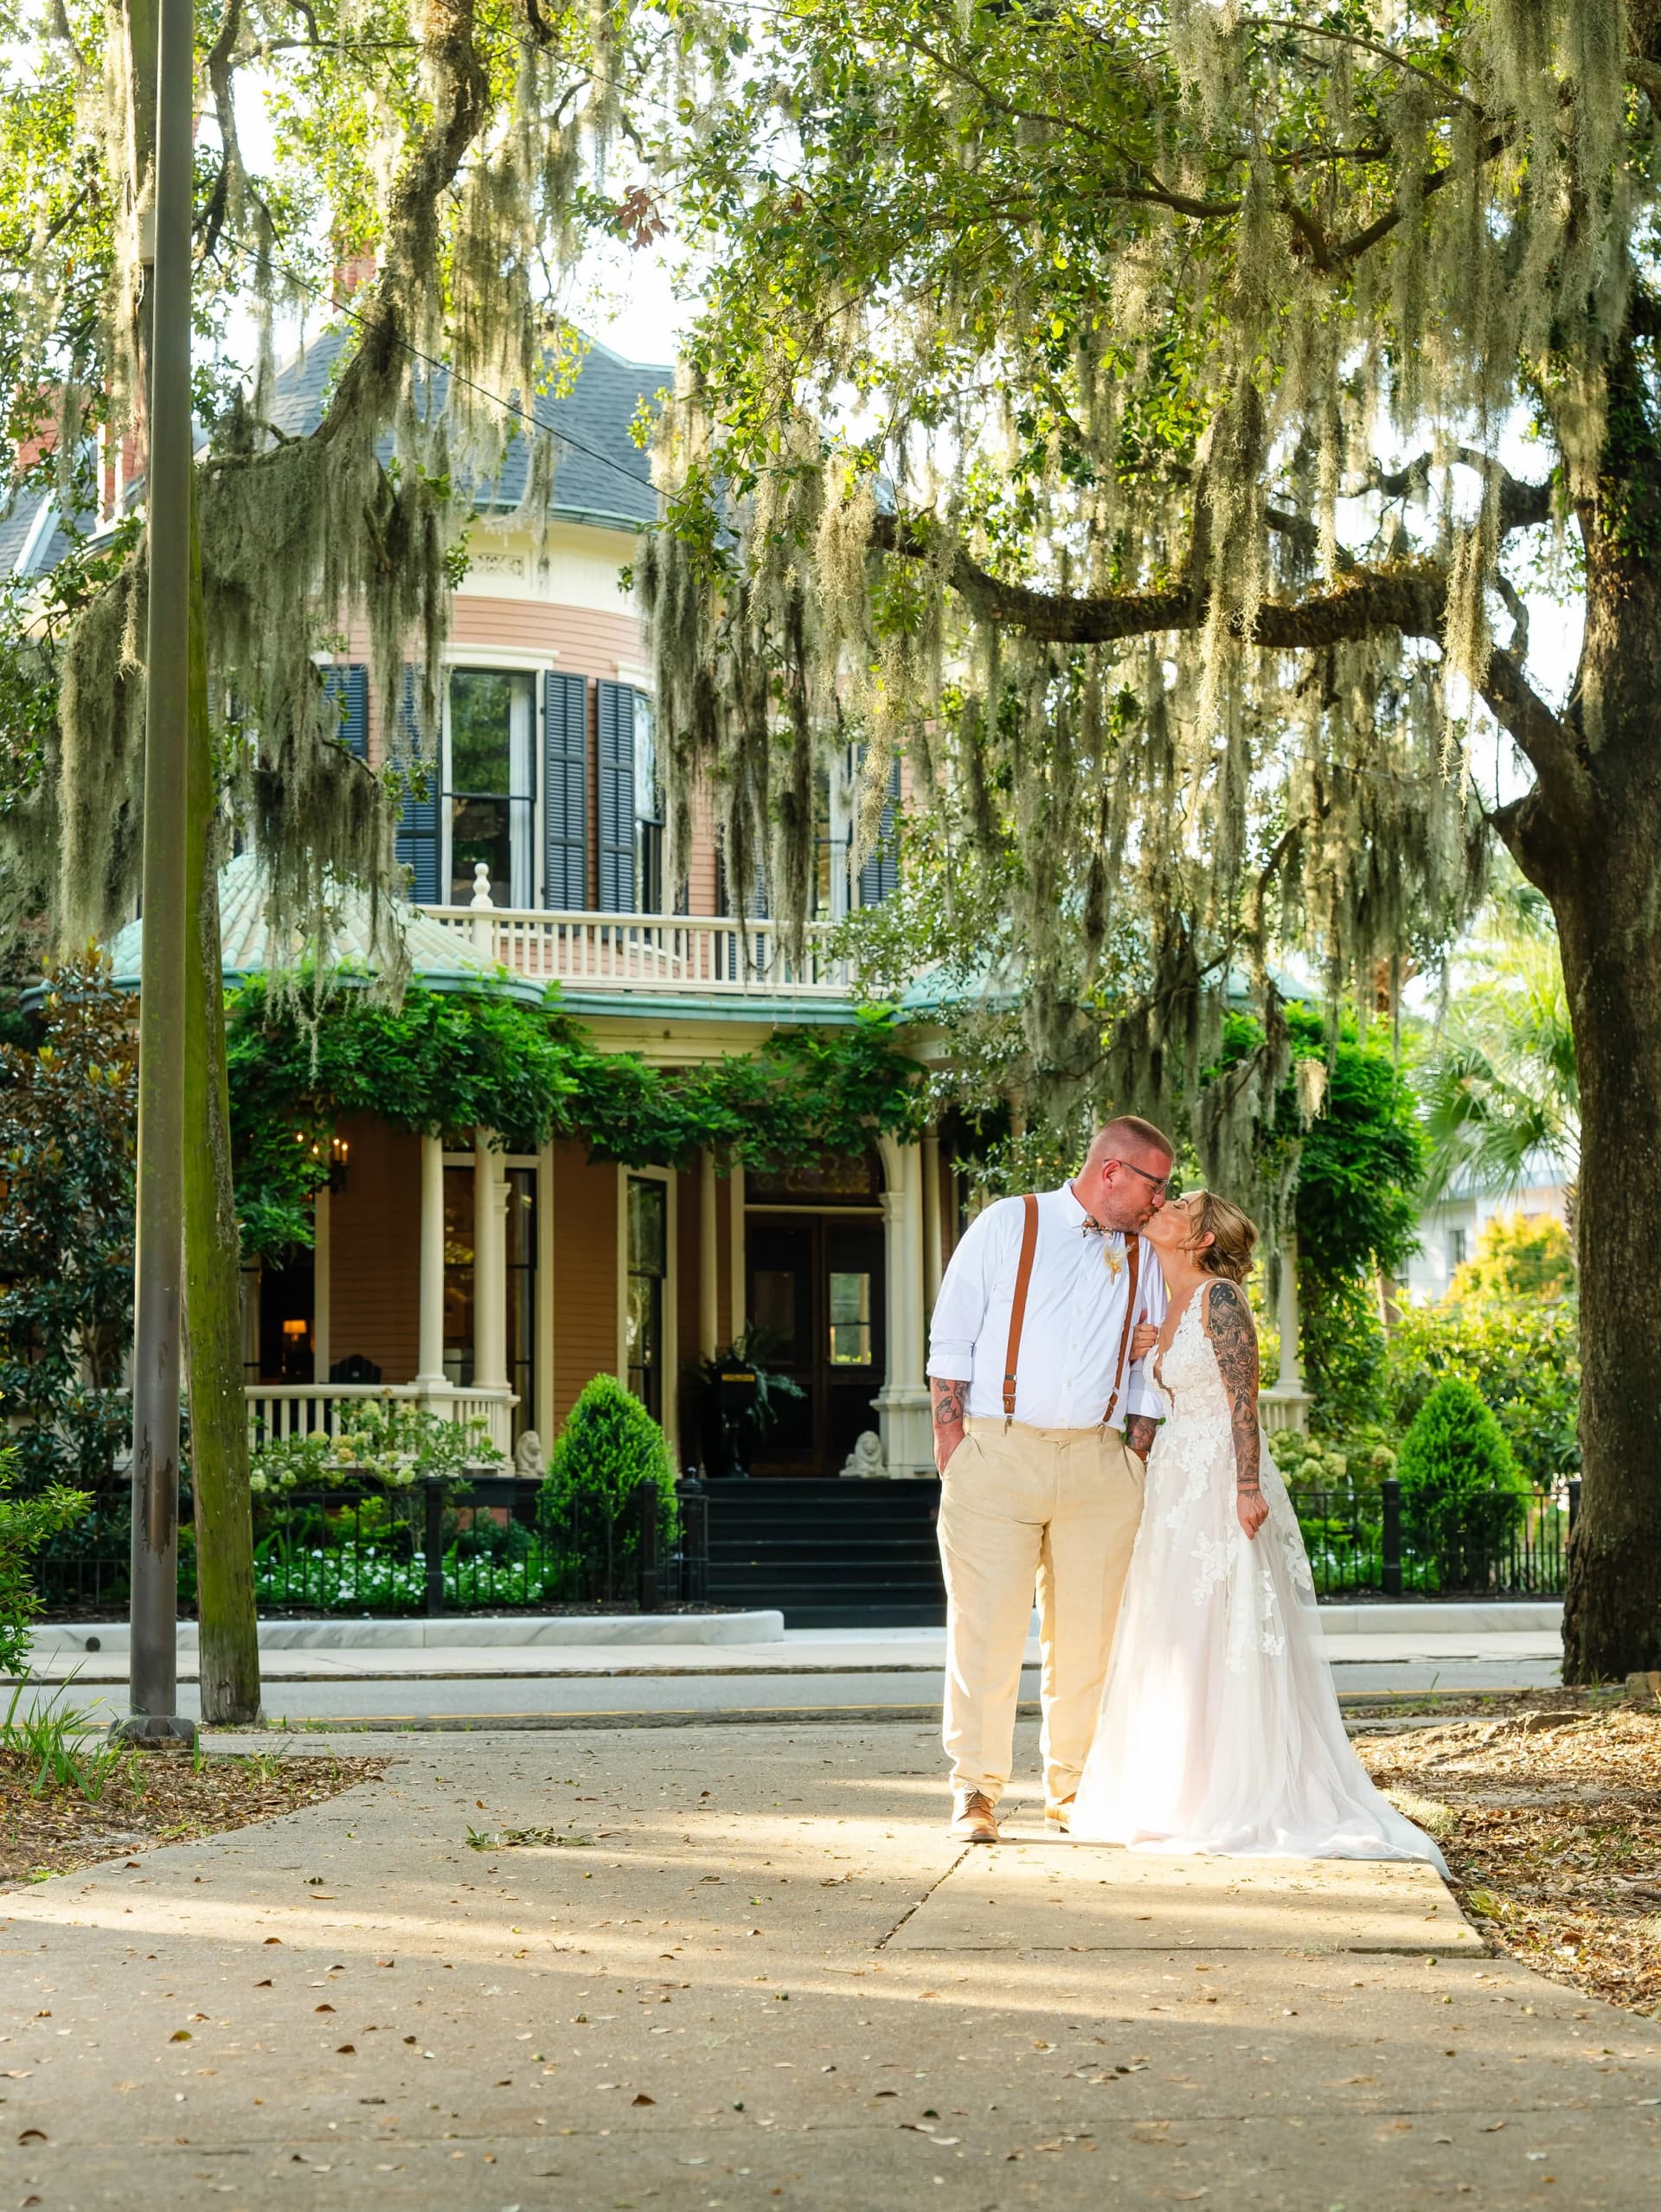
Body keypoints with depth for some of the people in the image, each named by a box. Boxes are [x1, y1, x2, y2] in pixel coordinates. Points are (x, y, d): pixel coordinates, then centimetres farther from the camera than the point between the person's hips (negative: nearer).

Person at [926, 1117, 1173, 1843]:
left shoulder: (1142, 1258, 15)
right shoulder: (1007, 1225, 3)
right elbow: (951, 1342, 1)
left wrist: (1135, 1459, 8)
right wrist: (951, 1440, -6)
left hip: (1097, 1463, 4)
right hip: (998, 1454, -4)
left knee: (1087, 1633, 4)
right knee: (987, 1627, -6)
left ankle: (1072, 1788, 15)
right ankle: (975, 1790, 2)